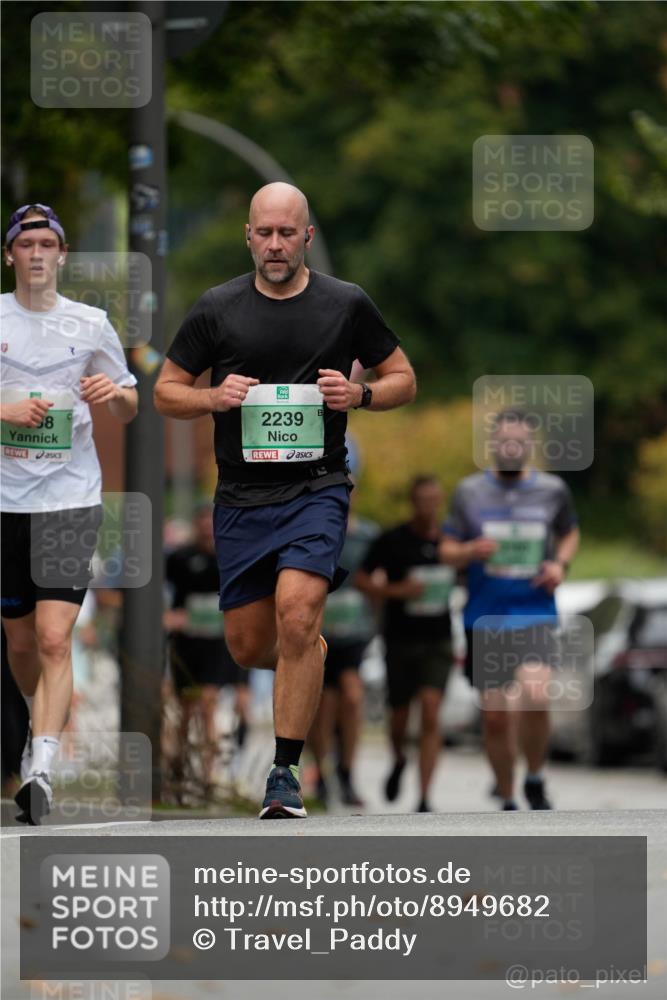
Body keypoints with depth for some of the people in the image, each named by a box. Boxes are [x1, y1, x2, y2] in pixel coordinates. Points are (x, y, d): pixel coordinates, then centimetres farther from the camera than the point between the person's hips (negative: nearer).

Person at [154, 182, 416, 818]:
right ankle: (315, 657, 44)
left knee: (296, 615, -23)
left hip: (316, 488, -3)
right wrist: (214, 398, -11)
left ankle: (286, 773, -15)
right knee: (248, 646, 7)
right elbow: (166, 392, 9)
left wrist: (359, 394, -9)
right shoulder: (218, 308, 3)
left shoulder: (346, 305, 2)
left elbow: (403, 379, 12)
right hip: (241, 497, 3)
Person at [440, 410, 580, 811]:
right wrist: (471, 551, -15)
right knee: (496, 716, 4)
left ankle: (535, 780, 0)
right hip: (485, 617, 1)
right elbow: (448, 552, 8)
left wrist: (561, 563, 0)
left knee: (535, 697, -24)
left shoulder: (553, 490, 3)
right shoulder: (470, 491, 3)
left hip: (535, 615, -1)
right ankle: (507, 801, 22)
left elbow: (570, 534, 20)